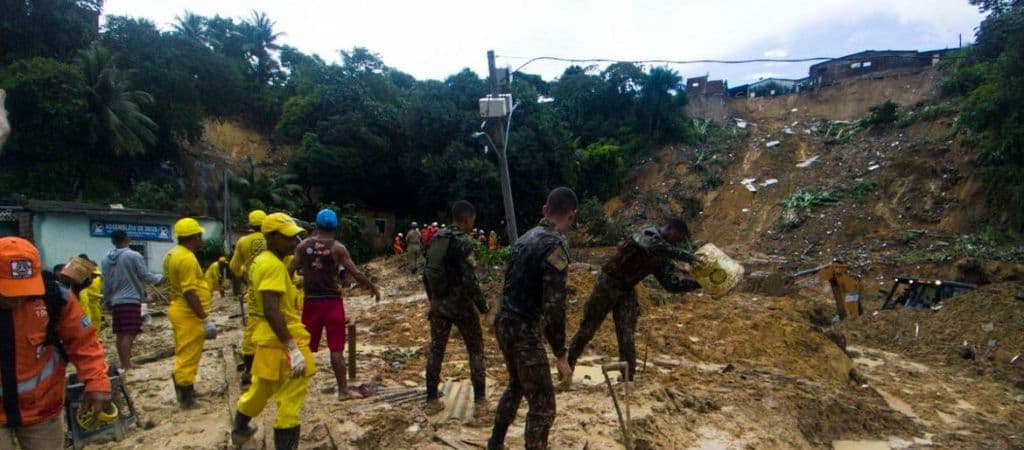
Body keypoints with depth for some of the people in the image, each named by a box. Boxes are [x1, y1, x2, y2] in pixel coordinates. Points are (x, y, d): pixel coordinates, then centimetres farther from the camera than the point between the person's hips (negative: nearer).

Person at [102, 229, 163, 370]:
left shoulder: (105, 259, 9)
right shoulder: (134, 256, -10)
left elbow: (105, 284, 14)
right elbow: (146, 276, -7)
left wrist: (107, 302, 24)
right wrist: (160, 278, 12)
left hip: (115, 301, 7)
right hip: (131, 300, -6)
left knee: (120, 334, 12)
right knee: (129, 334, -8)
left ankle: (123, 364, 19)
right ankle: (127, 365, -10)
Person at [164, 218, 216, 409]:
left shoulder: (172, 254, 11)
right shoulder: (186, 258, -21)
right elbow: (190, 293, -25)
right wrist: (205, 319, -21)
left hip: (180, 311, 10)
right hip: (189, 314, -10)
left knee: (184, 355, 20)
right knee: (188, 356, -1)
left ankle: (185, 391, 31)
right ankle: (186, 399, 7)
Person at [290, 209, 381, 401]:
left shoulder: (303, 245, 0)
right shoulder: (337, 248, -7)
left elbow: (290, 271, 0)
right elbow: (356, 273, -9)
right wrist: (373, 287, 4)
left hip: (311, 301, 3)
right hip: (332, 301, -2)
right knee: (336, 348, 2)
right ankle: (342, 390, 7)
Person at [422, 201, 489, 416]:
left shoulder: (437, 239, 6)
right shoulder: (464, 241, -15)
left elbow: (427, 272, 11)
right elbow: (469, 279, -19)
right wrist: (482, 305, -9)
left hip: (439, 304, 6)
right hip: (461, 304, -6)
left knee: (436, 350, 13)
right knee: (475, 350, 8)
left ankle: (432, 401, 19)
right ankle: (480, 401, 11)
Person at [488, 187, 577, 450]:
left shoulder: (525, 238, 10)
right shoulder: (556, 244, -17)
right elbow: (553, 306, -22)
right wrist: (561, 355, -17)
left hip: (504, 321, 9)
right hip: (524, 330, -9)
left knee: (517, 385, 28)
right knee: (543, 406, 0)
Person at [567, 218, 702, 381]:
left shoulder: (663, 259, 7)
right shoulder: (648, 233, -15)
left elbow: (671, 283, 1)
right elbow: (656, 246, -38)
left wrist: (698, 283, -8)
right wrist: (689, 257, -41)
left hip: (627, 292, 6)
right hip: (608, 284, -6)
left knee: (627, 338, 0)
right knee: (588, 328, 6)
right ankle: (568, 365, 23)